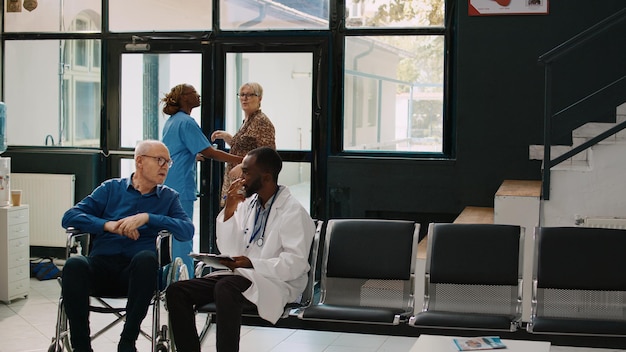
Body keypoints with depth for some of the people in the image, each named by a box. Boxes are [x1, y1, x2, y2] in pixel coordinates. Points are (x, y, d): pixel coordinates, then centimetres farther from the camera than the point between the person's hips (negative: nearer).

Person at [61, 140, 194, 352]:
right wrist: (108, 225, -10)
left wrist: (148, 218, -13)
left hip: (137, 272, 0)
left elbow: (187, 231, -2)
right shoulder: (111, 188, 16)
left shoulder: (169, 197, 17)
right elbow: (69, 217, 5)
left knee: (146, 258, -35)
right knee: (74, 265, -32)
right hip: (101, 265, 0)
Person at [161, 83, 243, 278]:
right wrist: (241, 160, -18)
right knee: (183, 237, -6)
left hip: (168, 187, 10)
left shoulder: (171, 121, 15)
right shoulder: (186, 122, -14)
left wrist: (194, 157, 39)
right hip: (180, 188, -10)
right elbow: (209, 152, -18)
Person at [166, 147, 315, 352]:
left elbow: (295, 264, -16)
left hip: (276, 282, -7)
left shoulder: (293, 211, -9)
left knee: (225, 288, -37)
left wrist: (252, 264, -27)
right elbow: (228, 250, 7)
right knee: (176, 291, -10)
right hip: (240, 275, 7)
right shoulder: (247, 204, 11)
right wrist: (229, 210, -4)